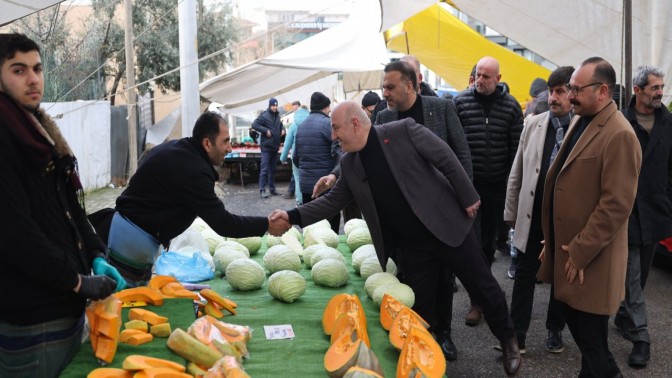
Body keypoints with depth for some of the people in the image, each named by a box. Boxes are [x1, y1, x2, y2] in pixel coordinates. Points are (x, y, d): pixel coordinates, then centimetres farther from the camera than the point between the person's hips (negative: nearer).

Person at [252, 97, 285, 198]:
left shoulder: (277, 115, 13)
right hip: (266, 146, -7)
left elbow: (280, 124, 30)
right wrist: (266, 130, -20)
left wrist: (282, 129, 8)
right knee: (264, 169, -8)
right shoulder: (264, 115, -9)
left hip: (275, 146, 7)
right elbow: (254, 125, -16)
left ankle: (272, 189, 19)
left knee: (273, 169, 12)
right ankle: (262, 190, -6)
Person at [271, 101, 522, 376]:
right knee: (420, 308, 10)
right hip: (411, 246, 4)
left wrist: (468, 198, -9)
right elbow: (332, 201, 8)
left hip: (447, 226, -4)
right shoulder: (349, 164, 2)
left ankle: (508, 340, 34)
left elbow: (446, 159, -10)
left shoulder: (404, 130, -14)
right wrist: (293, 215, -3)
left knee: (482, 287, 10)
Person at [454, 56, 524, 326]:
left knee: (489, 240, 12)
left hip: (497, 184, 2)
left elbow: (516, 146, 4)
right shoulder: (460, 102, -2)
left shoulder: (510, 106, 2)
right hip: (468, 182, -2)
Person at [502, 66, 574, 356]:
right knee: (524, 275, 8)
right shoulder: (534, 124, 1)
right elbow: (516, 173, 6)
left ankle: (555, 330, 33)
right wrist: (511, 212, 7)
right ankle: (517, 335, 17)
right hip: (533, 215, 2)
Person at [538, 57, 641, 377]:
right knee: (576, 324, 20)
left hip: (589, 258, -9)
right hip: (566, 247, 9)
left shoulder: (619, 135, -19)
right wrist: (553, 241, 16)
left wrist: (581, 252, -18)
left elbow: (616, 205, -22)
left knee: (590, 339, 5)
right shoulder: (579, 122, 11)